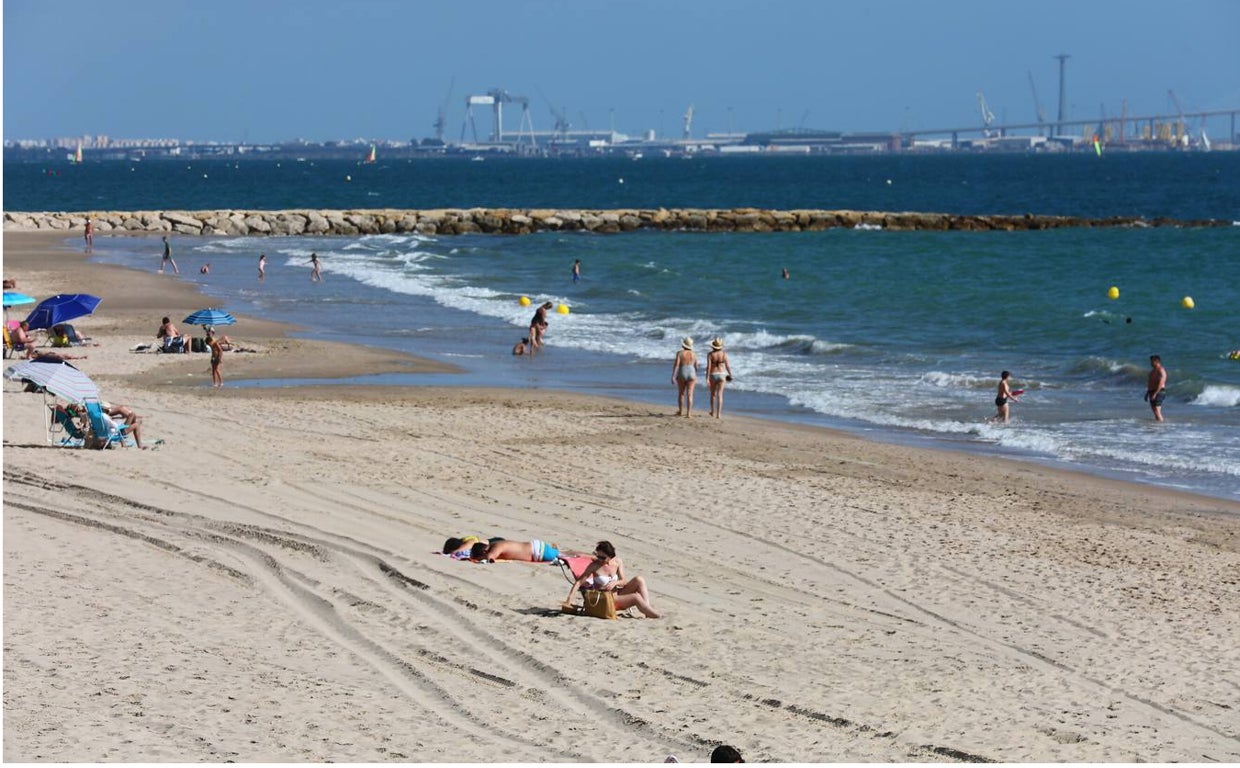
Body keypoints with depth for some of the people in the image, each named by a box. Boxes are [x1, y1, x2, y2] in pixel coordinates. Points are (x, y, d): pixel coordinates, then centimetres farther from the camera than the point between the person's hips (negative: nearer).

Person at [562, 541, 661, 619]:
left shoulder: (618, 562, 2)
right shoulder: (594, 565, -10)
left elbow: (623, 582, 1)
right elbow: (579, 582, -11)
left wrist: (615, 582, -22)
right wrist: (569, 599, -20)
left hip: (617, 594, 5)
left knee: (639, 580, -17)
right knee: (636, 597, -27)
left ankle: (647, 607, -22)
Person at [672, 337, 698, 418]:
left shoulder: (680, 353, -7)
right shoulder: (693, 354, 2)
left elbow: (676, 364, -13)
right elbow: (696, 367, 10)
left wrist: (673, 376, -13)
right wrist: (695, 377, 25)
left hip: (681, 375, -1)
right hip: (691, 374, 1)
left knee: (681, 393, 18)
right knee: (689, 395, -1)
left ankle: (680, 411, 30)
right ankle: (688, 414, -10)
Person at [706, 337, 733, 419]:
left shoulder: (710, 354, -11)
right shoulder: (724, 354, -8)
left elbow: (708, 367, -15)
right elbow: (727, 366, -3)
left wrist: (707, 378, -14)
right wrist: (730, 374, 13)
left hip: (713, 375, 0)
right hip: (721, 375, 0)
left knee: (713, 394, 20)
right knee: (720, 395, 0)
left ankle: (713, 412, 32)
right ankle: (718, 414, -7)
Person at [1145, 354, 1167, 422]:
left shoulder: (1161, 370, -12)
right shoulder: (1153, 371, 18)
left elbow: (1161, 383, -21)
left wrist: (1155, 393, -25)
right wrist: (1147, 393, 21)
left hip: (1159, 392, -10)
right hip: (1152, 392, 10)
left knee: (1157, 411, -15)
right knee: (1155, 411, 10)